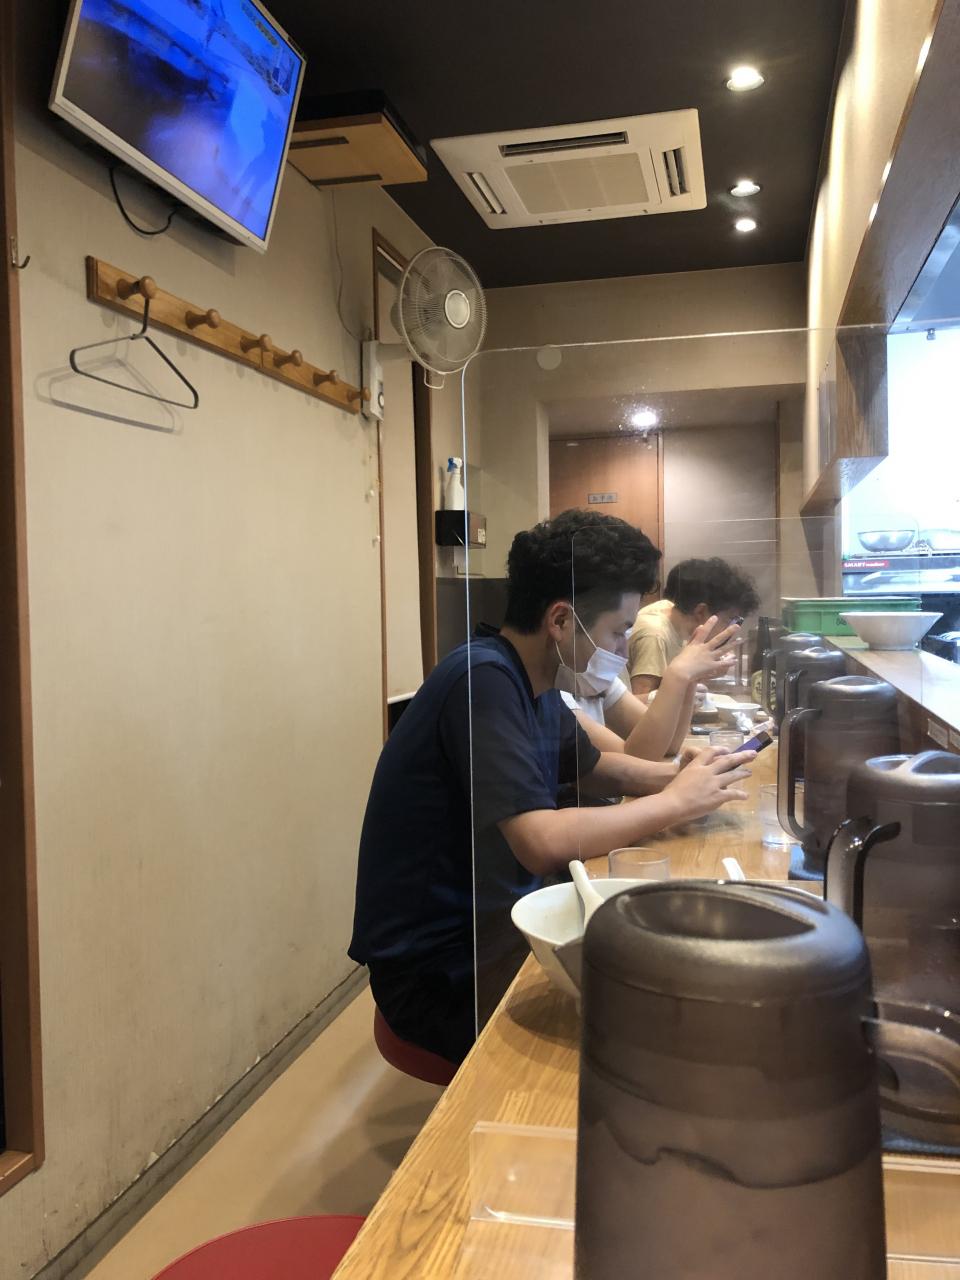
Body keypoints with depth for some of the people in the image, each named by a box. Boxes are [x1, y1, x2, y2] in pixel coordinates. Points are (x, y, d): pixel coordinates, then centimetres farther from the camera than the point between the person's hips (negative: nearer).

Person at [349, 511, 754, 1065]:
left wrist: (677, 774, 1)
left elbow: (595, 767, 20)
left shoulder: (536, 682, 5)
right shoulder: (485, 678, -23)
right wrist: (676, 802, -18)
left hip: (493, 926, 9)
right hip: (437, 972, -9)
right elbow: (544, 843, -31)